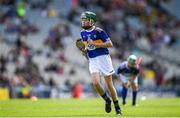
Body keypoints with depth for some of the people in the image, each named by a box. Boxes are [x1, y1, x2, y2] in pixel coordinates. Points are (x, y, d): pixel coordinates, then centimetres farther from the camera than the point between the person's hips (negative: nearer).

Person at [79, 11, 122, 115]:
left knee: (109, 84, 0)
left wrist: (95, 44, -19)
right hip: (92, 60, 4)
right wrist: (85, 50, -1)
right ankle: (107, 100, 10)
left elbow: (110, 44, -12)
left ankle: (117, 107, 14)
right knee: (96, 83, -15)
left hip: (103, 58, -4)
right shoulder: (83, 33, 8)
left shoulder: (98, 31, -10)